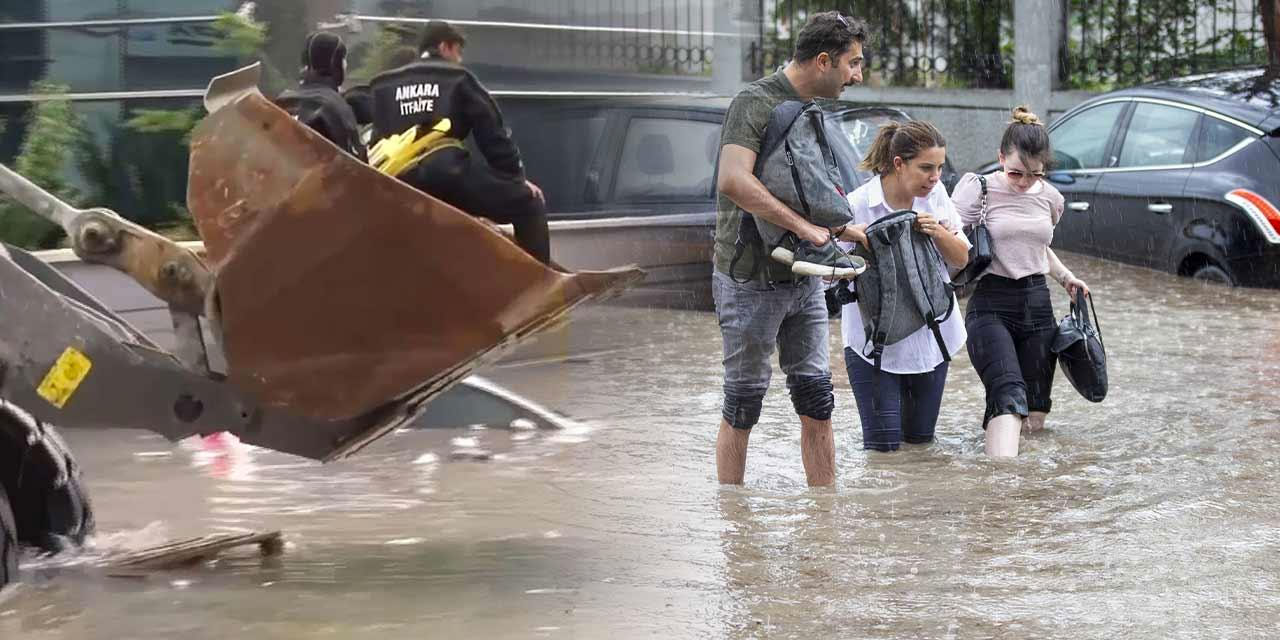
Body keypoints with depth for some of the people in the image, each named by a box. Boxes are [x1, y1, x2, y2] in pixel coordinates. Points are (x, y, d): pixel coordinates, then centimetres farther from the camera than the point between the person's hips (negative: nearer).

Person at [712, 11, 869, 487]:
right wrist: (802, 226, -26)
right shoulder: (756, 101, -14)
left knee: (817, 403, 7)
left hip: (804, 280, 8)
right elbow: (733, 181, -29)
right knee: (743, 405, 2)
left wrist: (840, 230, 8)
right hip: (752, 280, -7)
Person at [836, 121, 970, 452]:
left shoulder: (936, 194, -4)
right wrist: (852, 239, -34)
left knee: (920, 435, 13)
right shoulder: (858, 205, -18)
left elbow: (961, 258, 2)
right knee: (884, 442, -4)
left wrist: (939, 232, -18)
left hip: (928, 334, 4)